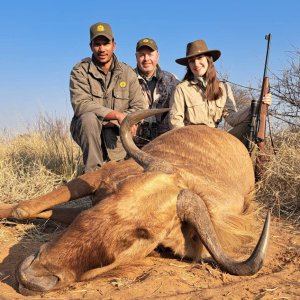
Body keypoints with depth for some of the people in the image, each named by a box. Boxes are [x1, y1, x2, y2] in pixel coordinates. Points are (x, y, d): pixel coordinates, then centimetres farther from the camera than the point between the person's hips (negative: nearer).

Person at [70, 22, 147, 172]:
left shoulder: (127, 73, 0)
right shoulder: (80, 71, -8)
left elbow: (139, 107, -5)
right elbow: (80, 104, -23)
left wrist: (125, 118, -26)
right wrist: (117, 115, -30)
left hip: (116, 133, 2)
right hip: (87, 130, -2)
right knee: (89, 118, -34)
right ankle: (93, 170, -22)